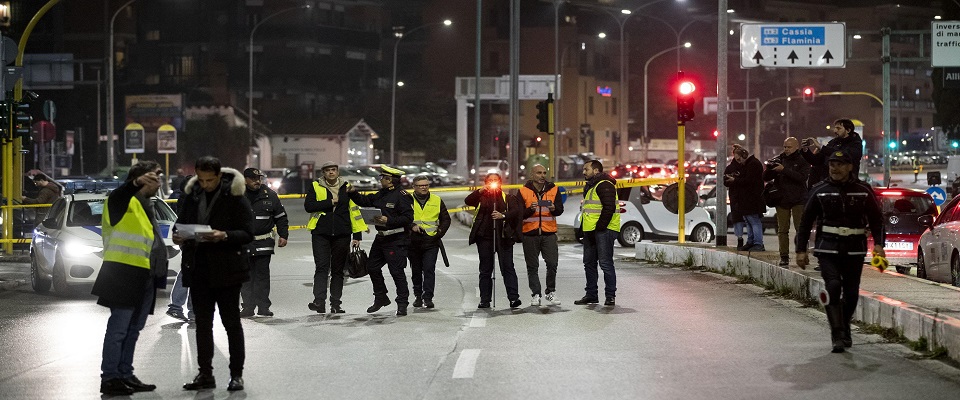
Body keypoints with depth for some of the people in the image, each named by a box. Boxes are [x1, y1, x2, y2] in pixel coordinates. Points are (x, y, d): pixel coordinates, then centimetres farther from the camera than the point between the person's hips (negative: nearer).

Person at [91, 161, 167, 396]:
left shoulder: (146, 206, 23)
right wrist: (136, 183, -51)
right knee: (118, 328, -8)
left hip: (144, 277, 10)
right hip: (125, 273, -10)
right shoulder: (125, 201, -6)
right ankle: (109, 378, -6)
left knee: (133, 330, 14)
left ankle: (125, 375, 22)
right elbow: (115, 199, -33)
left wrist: (158, 276, 22)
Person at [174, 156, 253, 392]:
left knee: (231, 322, 2)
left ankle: (236, 374, 9)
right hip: (198, 269, 5)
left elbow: (247, 233, -9)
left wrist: (224, 236, -25)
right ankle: (205, 374, 17)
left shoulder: (234, 197, -7)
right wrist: (179, 237, -4)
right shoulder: (191, 196, 8)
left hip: (226, 269, -5)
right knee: (202, 323, 9)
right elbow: (181, 223, 18)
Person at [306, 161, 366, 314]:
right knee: (322, 267, -10)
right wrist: (330, 202, -15)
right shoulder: (316, 187, 3)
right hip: (321, 234, -2)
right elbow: (308, 206, -9)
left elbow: (354, 211, 9)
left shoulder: (346, 188, 8)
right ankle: (319, 301, -16)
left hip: (342, 235, 2)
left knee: (338, 270, 7)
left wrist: (357, 234, 4)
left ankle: (335, 304, 13)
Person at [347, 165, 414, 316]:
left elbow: (408, 218, -20)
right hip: (381, 238, 10)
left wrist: (388, 220, -26)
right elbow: (365, 201, 19)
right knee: (372, 267, 14)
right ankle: (380, 298, 29)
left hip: (396, 240, -9)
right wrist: (353, 193, 4)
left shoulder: (402, 196, -14)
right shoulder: (381, 194, 13)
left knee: (396, 271, -7)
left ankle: (402, 303, 3)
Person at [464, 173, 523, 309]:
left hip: (503, 237, -2)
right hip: (484, 237, 2)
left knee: (508, 267, -6)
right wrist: (480, 191, -16)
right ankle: (485, 300, 9)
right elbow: (468, 201, -4)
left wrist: (504, 215, -20)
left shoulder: (508, 198, 11)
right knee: (485, 269, 5)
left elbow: (516, 210, -3)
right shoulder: (481, 197, 13)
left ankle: (514, 297, -8)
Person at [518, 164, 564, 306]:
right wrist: (530, 209, -20)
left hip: (549, 233, 1)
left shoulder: (553, 189, 7)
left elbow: (560, 209, 5)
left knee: (552, 263, -5)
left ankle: (551, 292, 12)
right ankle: (535, 294, 12)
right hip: (530, 234, -1)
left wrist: (554, 208, -17)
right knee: (532, 266, 4)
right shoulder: (524, 191, 2)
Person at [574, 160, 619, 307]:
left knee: (605, 263, -8)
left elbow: (609, 208, -20)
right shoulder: (590, 186, 21)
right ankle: (591, 295, 20)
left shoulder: (604, 185, -12)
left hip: (603, 230, -11)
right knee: (589, 263, 12)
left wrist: (600, 227, -21)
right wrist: (584, 227, 17)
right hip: (590, 230, 11)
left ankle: (610, 296, -2)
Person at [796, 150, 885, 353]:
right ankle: (837, 335, -15)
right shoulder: (820, 191, 4)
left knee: (851, 293, 6)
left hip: (855, 249, 1)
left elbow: (876, 218, 8)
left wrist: (878, 244, -6)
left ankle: (845, 331, 27)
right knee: (833, 287, -18)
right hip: (828, 248, -1)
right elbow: (806, 221, 8)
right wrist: (801, 250, 4)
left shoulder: (863, 190, 4)